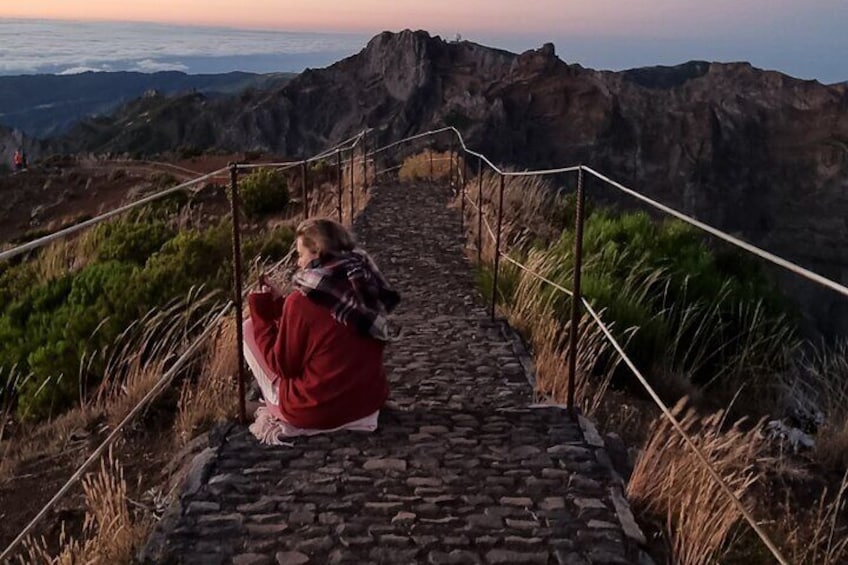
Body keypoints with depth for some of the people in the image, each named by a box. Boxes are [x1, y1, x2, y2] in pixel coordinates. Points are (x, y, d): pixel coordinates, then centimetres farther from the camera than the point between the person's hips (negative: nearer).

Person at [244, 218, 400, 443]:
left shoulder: (303, 300, -19)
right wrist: (280, 304, 14)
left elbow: (283, 365, -8)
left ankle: (280, 412, 11)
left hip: (315, 410, -6)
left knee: (250, 329, 8)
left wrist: (262, 312, 1)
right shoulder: (366, 285, 1)